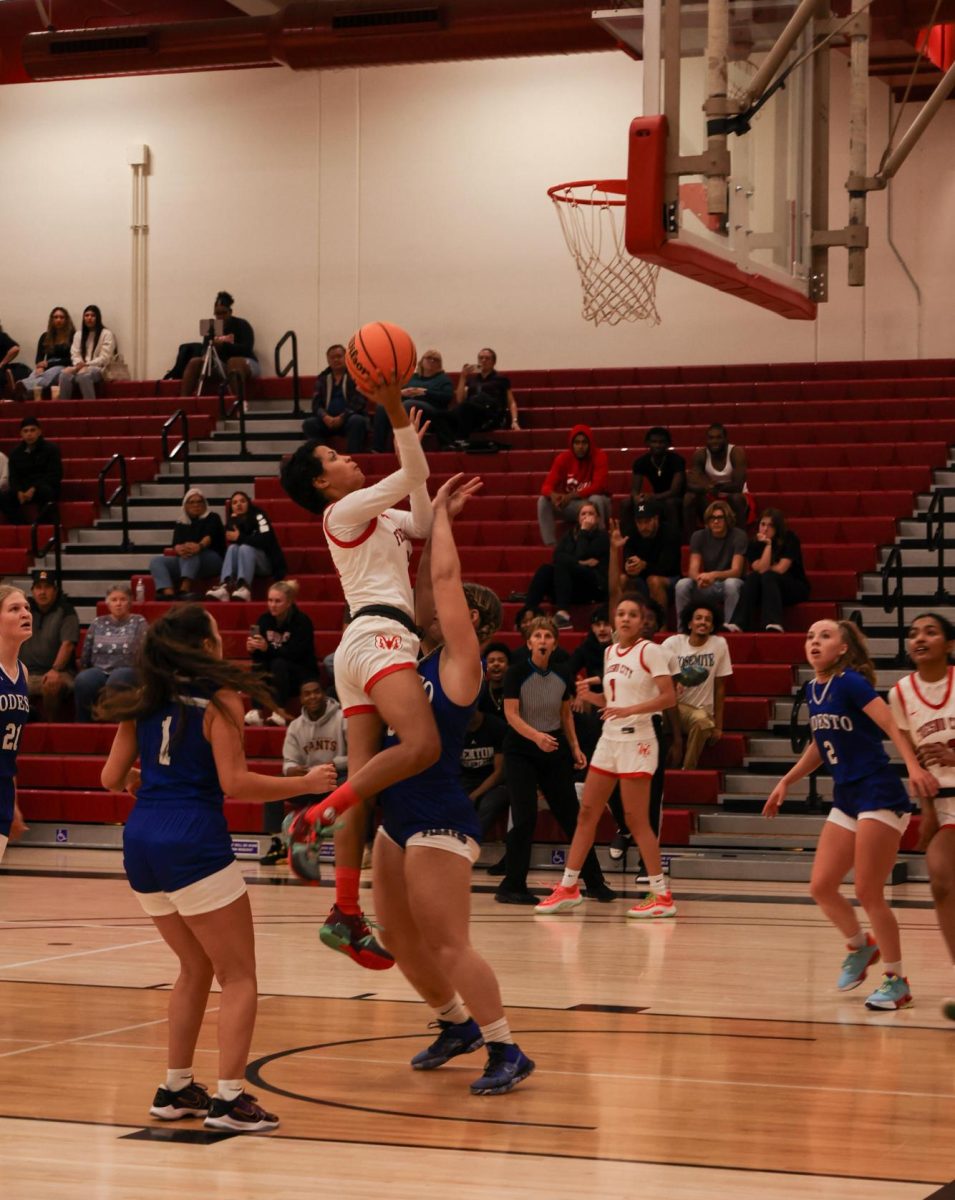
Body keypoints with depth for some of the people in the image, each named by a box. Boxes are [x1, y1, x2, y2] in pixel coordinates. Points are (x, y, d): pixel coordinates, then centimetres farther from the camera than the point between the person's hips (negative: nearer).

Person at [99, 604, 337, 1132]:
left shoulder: (143, 701, 11)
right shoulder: (220, 700, -5)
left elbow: (112, 778, 12)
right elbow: (235, 783, -12)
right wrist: (306, 783, -2)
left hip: (141, 844, 7)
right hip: (193, 845, -7)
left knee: (196, 968, 23)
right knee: (239, 976, 1)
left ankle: (176, 1088, 22)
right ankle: (229, 1097, -10)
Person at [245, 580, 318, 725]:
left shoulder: (301, 621, -14)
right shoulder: (264, 619, -1)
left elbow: (295, 654, -25)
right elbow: (258, 657, -1)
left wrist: (267, 648, -37)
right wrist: (253, 648, -25)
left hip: (302, 678, -4)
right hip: (276, 677, 4)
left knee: (279, 664, -32)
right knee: (258, 667, -25)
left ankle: (279, 712, -38)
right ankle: (258, 712, -36)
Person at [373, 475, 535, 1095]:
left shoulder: (462, 659, -10)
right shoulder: (428, 655, 11)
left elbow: (445, 577, -14)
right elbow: (426, 583, 16)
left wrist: (440, 513, -4)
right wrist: (433, 518, 12)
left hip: (439, 821, -9)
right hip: (399, 818, 9)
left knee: (447, 944, -10)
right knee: (400, 939, 14)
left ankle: (507, 1052, -4)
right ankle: (457, 1024, 32)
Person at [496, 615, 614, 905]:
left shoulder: (562, 675, 3)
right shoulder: (517, 672, -11)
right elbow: (511, 714, -17)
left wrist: (575, 747, 7)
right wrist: (536, 736, -31)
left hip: (554, 750, 4)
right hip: (520, 751, -4)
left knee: (572, 816, 6)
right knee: (525, 817, -11)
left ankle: (594, 882, 14)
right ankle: (512, 886, 0)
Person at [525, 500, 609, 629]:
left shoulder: (602, 536, 6)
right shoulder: (570, 534, 19)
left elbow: (582, 555, -11)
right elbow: (557, 556, 0)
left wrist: (584, 531, -4)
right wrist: (580, 563, -12)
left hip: (595, 587, -4)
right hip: (572, 590, 4)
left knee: (563, 564, -30)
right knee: (545, 569, -24)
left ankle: (563, 613, -46)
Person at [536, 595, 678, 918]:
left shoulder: (649, 651, -9)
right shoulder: (610, 652, 13)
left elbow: (669, 697, -14)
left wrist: (630, 710, -24)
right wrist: (590, 695, 0)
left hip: (636, 741, -7)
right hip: (609, 738, 7)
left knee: (636, 820, -7)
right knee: (587, 812, 8)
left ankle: (662, 895, 0)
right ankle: (568, 888, 14)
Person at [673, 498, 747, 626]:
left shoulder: (738, 536, -10)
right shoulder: (699, 537, -1)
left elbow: (736, 571, -18)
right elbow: (692, 570, -10)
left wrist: (714, 575, -39)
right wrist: (699, 578, -36)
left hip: (729, 584, -3)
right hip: (707, 587, 3)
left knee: (731, 584, -38)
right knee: (682, 584, -25)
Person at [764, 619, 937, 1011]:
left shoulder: (851, 683, -13)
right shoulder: (813, 690, 9)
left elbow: (892, 726, -23)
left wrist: (914, 766, -38)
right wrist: (786, 781, 22)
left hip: (880, 797, -7)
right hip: (845, 800, 7)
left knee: (868, 893, -6)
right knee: (821, 887, 5)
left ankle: (897, 981, 7)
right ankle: (860, 946, 31)